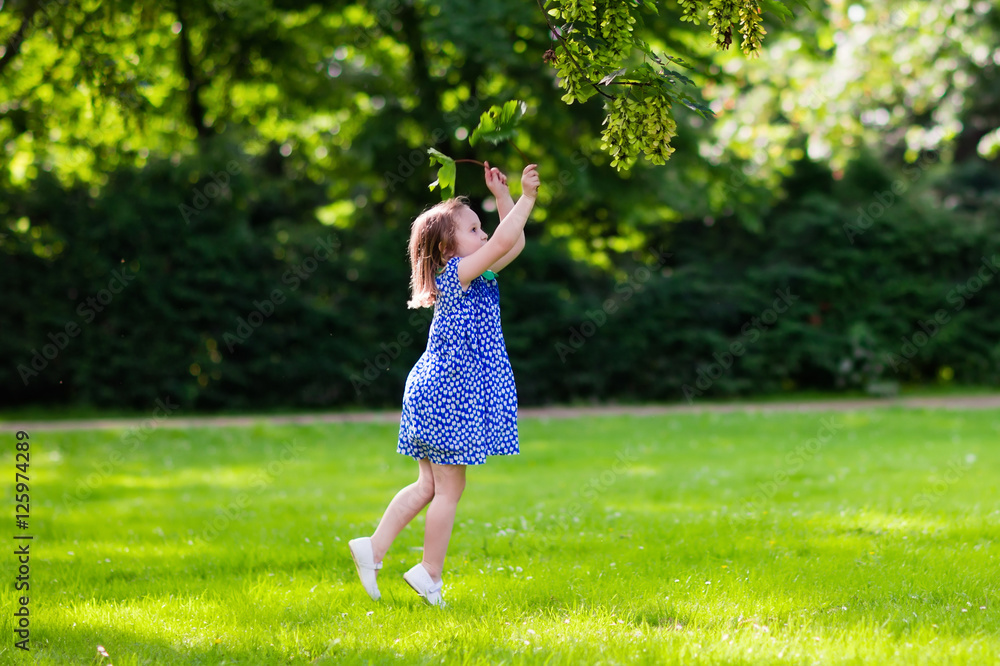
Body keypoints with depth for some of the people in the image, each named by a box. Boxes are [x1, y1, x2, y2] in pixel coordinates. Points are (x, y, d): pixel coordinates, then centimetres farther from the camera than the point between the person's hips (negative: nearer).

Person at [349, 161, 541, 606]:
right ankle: (430, 573, 8)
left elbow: (514, 243, 19)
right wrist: (526, 197, -17)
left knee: (429, 485, 13)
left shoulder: (476, 277, 12)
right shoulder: (456, 273, -14)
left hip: (438, 393, 10)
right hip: (449, 396, -10)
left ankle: (374, 548, 12)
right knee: (449, 488, 0)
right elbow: (504, 242, -24)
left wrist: (502, 195, 12)